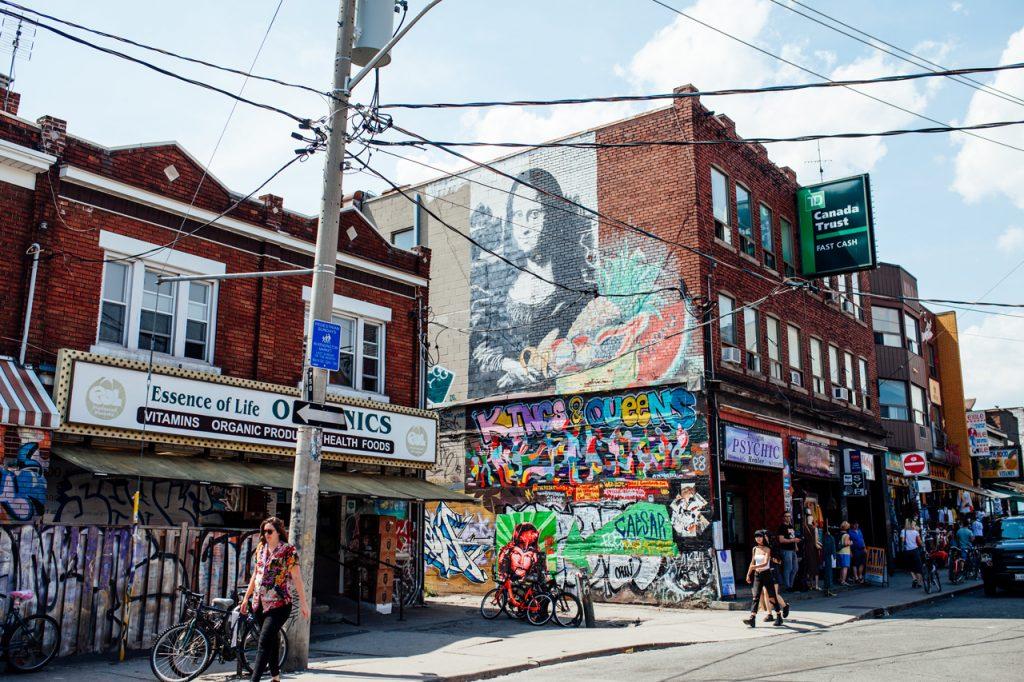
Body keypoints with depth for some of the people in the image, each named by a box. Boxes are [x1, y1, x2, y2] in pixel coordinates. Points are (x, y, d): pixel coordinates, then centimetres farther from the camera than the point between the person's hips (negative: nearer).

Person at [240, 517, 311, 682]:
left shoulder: (288, 550, -8)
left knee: (265, 642, -12)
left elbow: (297, 578, -10)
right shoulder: (261, 548, 11)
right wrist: (246, 598, 20)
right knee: (272, 640, 14)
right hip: (259, 604, 6)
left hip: (278, 605, -6)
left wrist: (303, 603, -13)